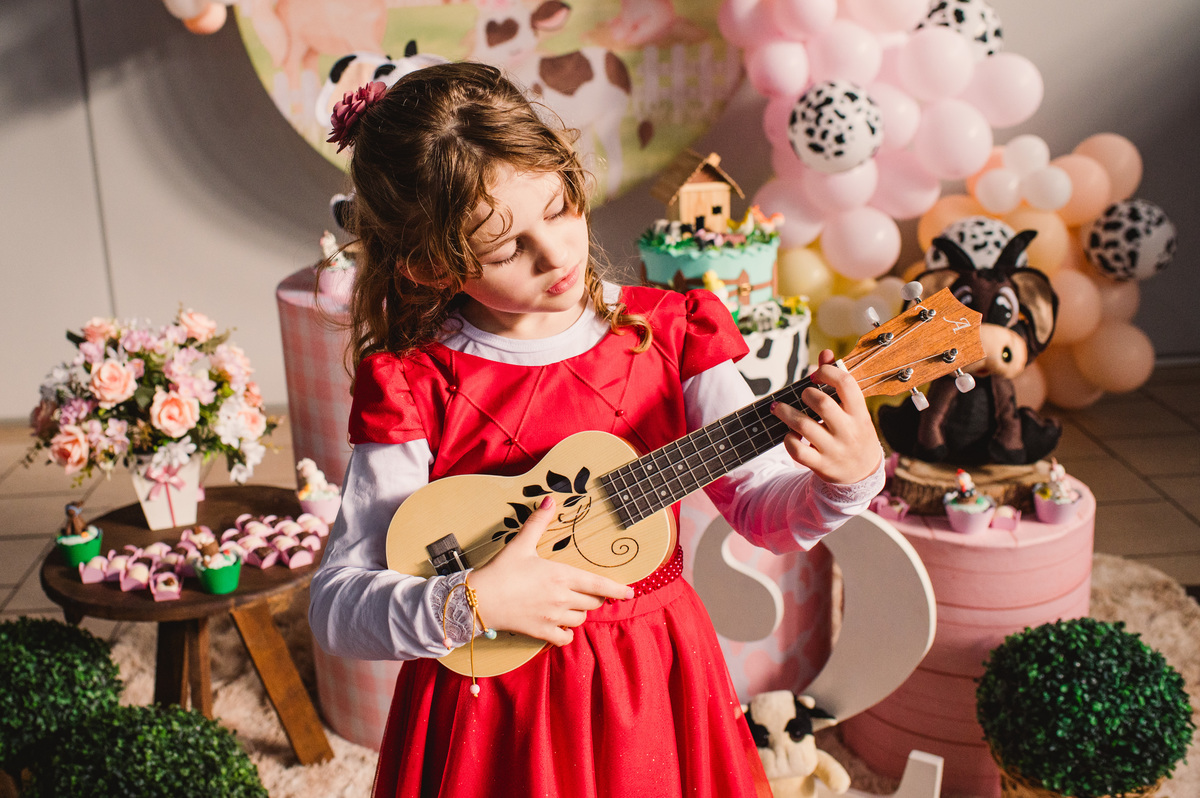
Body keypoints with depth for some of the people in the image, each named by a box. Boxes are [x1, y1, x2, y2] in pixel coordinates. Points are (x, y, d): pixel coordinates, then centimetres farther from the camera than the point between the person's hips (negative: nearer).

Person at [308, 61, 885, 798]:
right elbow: (336, 607, -12)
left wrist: (847, 478, -24)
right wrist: (471, 604, -26)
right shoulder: (412, 386, -13)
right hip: (491, 709, -2)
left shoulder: (665, 333, -5)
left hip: (653, 686, 2)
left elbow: (766, 512, -6)